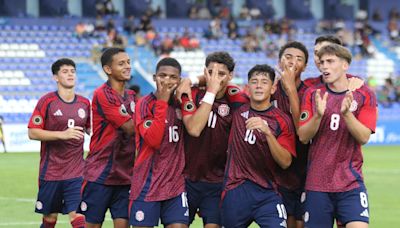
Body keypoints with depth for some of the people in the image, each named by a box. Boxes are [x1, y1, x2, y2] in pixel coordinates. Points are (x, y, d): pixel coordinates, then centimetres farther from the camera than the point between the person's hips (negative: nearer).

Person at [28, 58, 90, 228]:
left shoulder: (85, 103, 5)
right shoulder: (47, 101, -6)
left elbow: (92, 129, 20)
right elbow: (32, 133, -10)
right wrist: (62, 134, -20)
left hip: (77, 174, 2)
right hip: (50, 173, -2)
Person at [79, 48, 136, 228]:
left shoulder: (131, 96, 12)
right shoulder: (102, 94, -12)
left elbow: (135, 129, 15)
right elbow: (130, 127, -16)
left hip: (125, 174, 6)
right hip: (100, 173, -6)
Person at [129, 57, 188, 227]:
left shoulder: (179, 102, 10)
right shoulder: (145, 104, -6)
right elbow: (154, 140, -18)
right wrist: (162, 102, -18)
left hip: (176, 184, 4)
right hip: (147, 186, -4)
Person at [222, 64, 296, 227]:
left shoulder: (282, 120, -2)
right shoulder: (238, 110, 5)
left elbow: (285, 162, -11)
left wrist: (267, 132, -23)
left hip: (266, 194, -3)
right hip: (235, 191, 3)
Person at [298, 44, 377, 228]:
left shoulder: (364, 95, 1)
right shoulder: (312, 94, 5)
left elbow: (364, 137, -8)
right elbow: (303, 137, -2)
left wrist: (346, 113, -24)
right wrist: (318, 115, -20)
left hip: (350, 182, -2)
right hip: (316, 183, 2)